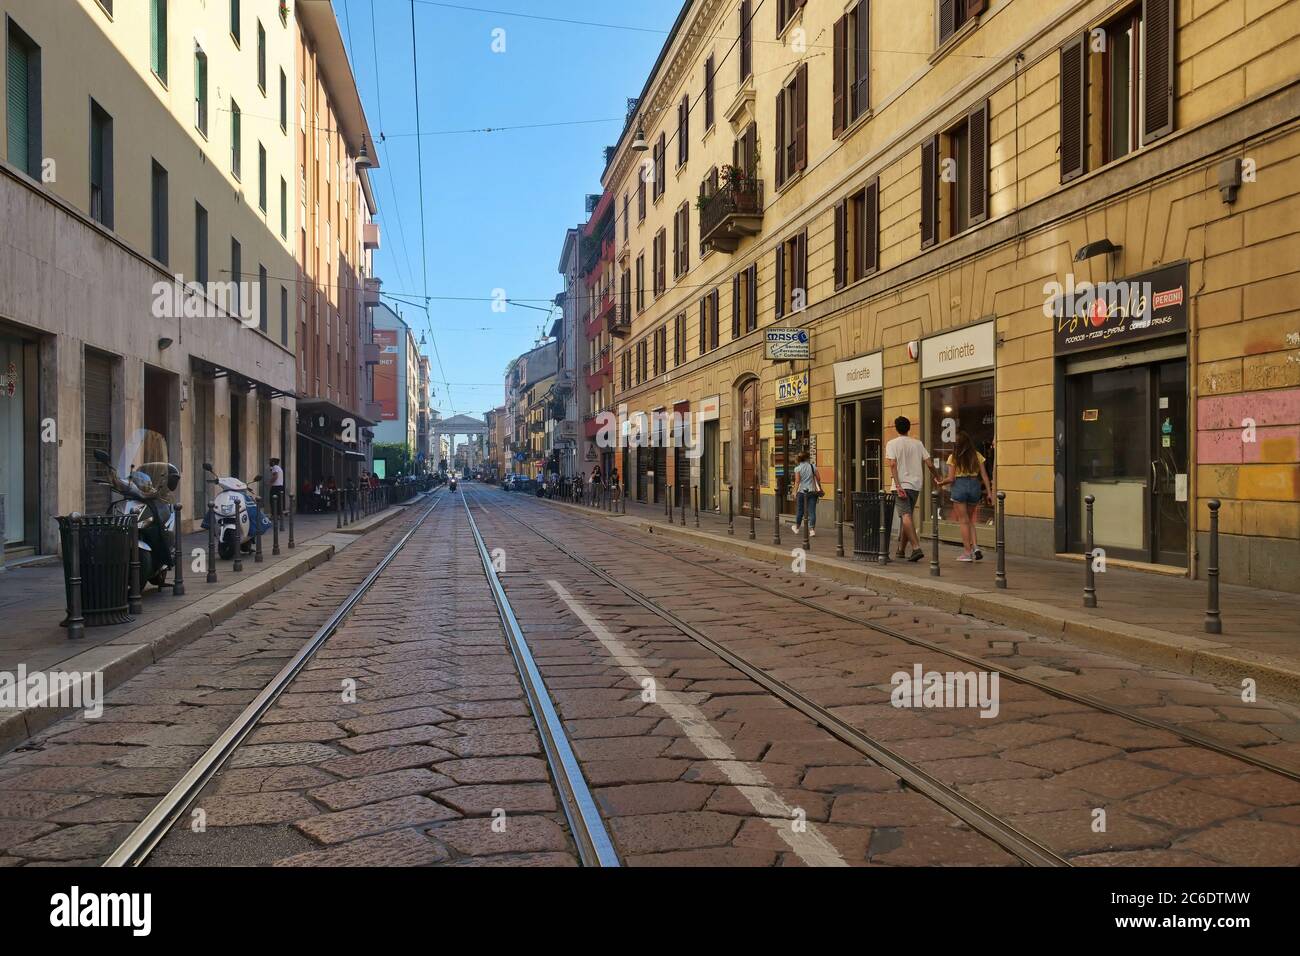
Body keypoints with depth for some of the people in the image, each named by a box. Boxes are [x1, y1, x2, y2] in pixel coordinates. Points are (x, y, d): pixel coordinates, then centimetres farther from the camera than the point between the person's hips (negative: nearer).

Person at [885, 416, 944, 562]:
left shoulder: (892, 444, -1)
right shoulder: (918, 444, 10)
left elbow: (893, 465, -13)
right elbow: (929, 464, 8)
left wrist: (898, 485, -17)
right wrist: (938, 477, 25)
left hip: (902, 485, -5)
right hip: (916, 485, 5)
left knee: (906, 516, -12)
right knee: (906, 516, 15)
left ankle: (916, 548, -25)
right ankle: (901, 549, 22)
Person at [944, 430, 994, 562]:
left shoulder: (953, 457, -3)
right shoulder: (977, 456, 6)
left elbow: (951, 478, -6)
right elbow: (984, 476, 3)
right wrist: (989, 492, 6)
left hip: (959, 486, -3)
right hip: (975, 486, 3)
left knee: (963, 521, 4)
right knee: (969, 520, 18)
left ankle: (967, 552, 5)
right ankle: (975, 547, 2)